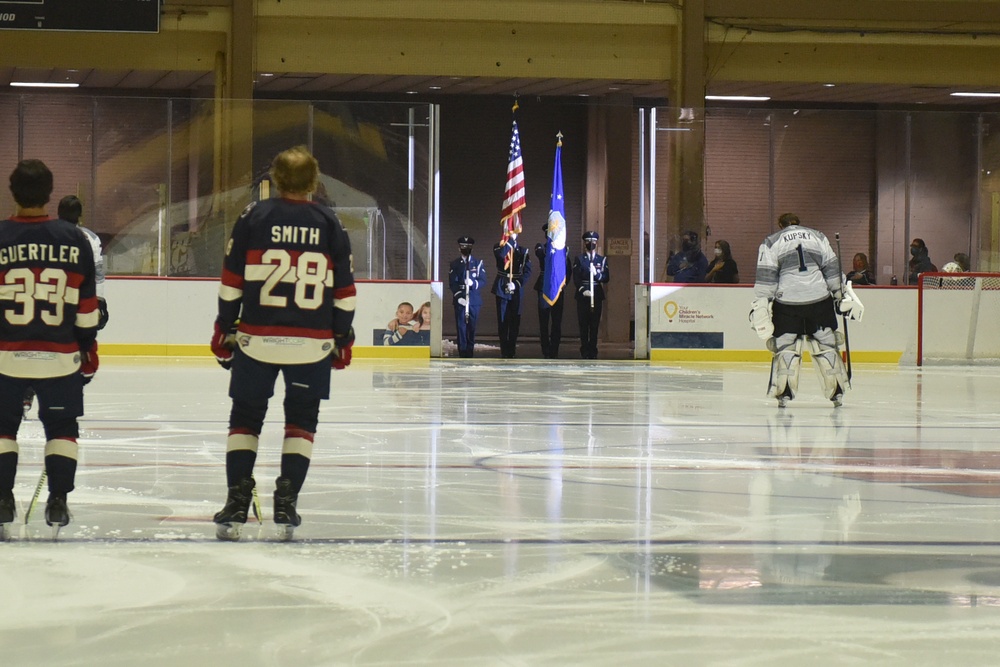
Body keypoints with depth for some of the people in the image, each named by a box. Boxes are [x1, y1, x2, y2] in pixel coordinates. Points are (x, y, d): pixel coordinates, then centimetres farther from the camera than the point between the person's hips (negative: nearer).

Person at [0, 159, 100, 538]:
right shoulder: (75, 240, -2)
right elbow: (87, 305, 3)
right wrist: (88, 349, 13)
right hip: (60, 355, 1)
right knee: (61, 427, 13)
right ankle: (57, 502, 7)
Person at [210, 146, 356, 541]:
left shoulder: (253, 218, -1)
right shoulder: (329, 225, 3)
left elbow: (232, 282, -1)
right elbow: (344, 290, 5)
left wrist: (224, 331, 8)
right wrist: (343, 338, 14)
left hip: (257, 338, -1)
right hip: (311, 343, 1)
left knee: (245, 417, 9)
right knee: (301, 420, 12)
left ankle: (236, 504, 2)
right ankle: (285, 505, 4)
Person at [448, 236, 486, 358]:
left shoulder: (478, 263, 10)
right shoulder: (454, 264, 9)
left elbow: (483, 281, 3)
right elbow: (452, 283, 2)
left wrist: (473, 283, -18)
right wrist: (458, 296, -13)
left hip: (474, 299, 1)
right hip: (460, 301, -1)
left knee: (472, 327, 1)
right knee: (461, 326, -5)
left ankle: (470, 350, 9)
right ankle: (462, 351, -3)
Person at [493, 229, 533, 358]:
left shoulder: (522, 251, 9)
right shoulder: (499, 247, 6)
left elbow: (527, 270, 2)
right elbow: (501, 254, -20)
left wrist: (518, 283, -11)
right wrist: (510, 240, -14)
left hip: (516, 290, 1)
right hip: (502, 289, -1)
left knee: (515, 321, 0)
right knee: (502, 321, -2)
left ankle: (511, 350, 6)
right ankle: (504, 351, 2)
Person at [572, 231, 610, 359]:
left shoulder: (602, 260, 12)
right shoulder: (579, 260, 8)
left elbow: (606, 278, 6)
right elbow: (576, 278, 0)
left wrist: (597, 274, -12)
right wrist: (582, 290, -15)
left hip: (597, 295, 1)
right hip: (582, 295, -1)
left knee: (595, 324, -1)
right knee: (583, 324, -2)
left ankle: (593, 350, 2)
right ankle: (585, 350, 2)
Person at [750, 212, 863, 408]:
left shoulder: (771, 242, 8)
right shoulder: (817, 236, 16)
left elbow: (766, 276, -2)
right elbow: (831, 268, 12)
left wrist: (762, 304, -3)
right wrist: (840, 295, 17)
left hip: (787, 301, -2)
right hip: (819, 299, 2)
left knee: (786, 346, 5)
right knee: (826, 344, 11)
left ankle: (783, 394, -2)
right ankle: (837, 392, 11)